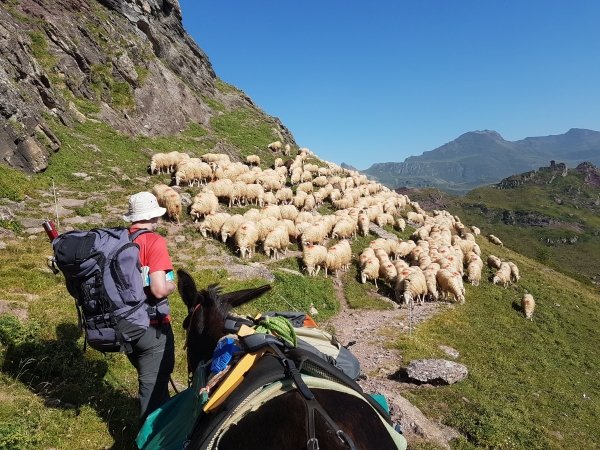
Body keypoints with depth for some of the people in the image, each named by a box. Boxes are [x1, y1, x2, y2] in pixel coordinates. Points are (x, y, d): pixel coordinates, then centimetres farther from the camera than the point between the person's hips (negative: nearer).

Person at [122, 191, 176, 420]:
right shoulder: (154, 242, -18)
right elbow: (159, 289, -25)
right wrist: (172, 284, -5)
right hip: (152, 328, -7)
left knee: (150, 381, 27)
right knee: (154, 385, 10)